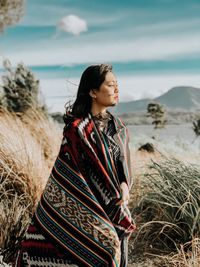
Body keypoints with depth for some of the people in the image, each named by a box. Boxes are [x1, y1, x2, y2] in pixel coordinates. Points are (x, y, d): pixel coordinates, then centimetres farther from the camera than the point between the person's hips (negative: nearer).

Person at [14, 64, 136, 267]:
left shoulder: (118, 126, 5)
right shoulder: (77, 128, -16)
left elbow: (124, 163, 10)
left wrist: (124, 187, -11)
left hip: (116, 203, 7)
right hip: (87, 206, -6)